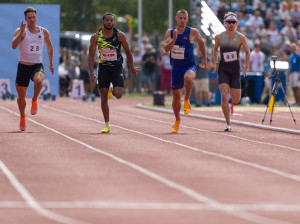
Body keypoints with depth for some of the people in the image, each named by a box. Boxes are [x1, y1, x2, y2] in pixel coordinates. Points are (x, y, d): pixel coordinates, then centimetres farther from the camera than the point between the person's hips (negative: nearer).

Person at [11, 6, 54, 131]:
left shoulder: (44, 32, 6)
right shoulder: (21, 31, -5)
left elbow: (49, 46, 24)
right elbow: (14, 46, -21)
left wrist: (51, 63, 24)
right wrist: (21, 32, -31)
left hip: (38, 66, 1)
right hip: (23, 66, 0)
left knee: (39, 80, -35)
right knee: (21, 96, 7)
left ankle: (34, 100, -7)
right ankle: (22, 117, 33)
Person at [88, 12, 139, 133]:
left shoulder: (120, 35, -7)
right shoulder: (96, 37, -6)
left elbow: (127, 51, 6)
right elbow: (91, 56, -4)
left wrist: (132, 67, 14)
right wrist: (91, 73, -12)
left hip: (117, 67, -1)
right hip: (103, 68, 1)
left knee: (117, 95, -17)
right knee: (103, 97, -1)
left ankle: (115, 89, 23)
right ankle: (107, 125, 8)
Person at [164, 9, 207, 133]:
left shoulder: (193, 32, -5)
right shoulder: (170, 32, 0)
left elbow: (201, 42, 14)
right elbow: (166, 49, -13)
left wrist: (204, 59, 14)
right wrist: (174, 39, -29)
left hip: (189, 65, -3)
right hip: (176, 67, 3)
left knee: (188, 78, -40)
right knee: (176, 95, 10)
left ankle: (187, 101, -15)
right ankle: (177, 120, 31)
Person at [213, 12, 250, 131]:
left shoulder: (241, 37, -2)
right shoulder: (219, 37, 1)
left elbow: (247, 52, 10)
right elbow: (215, 49, 19)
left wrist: (247, 65, -1)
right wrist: (215, 61, 4)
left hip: (235, 70, 0)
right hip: (223, 69, 0)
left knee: (236, 100, 1)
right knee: (224, 95, -17)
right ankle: (228, 124, -10)